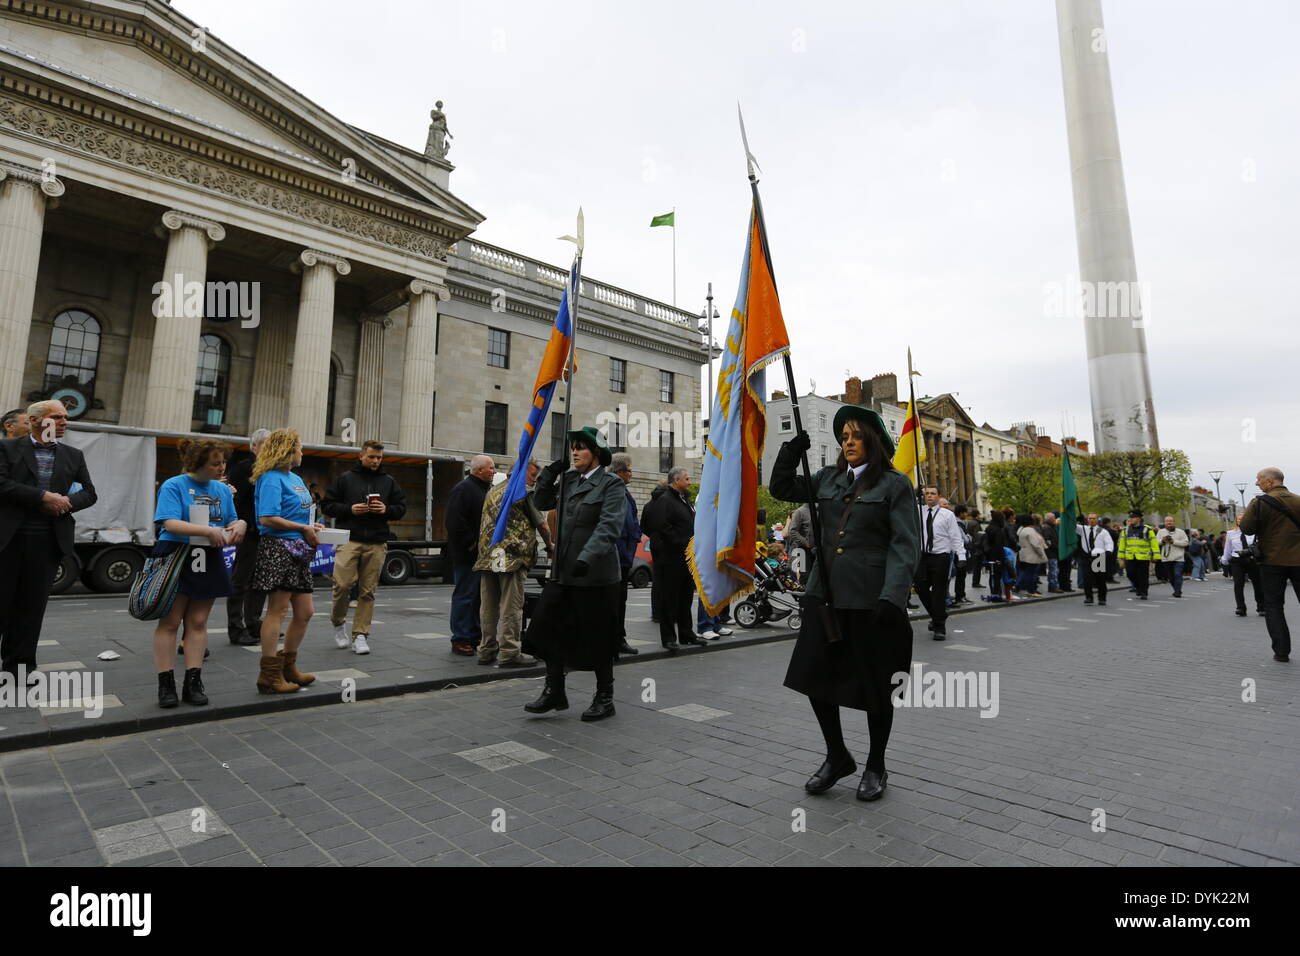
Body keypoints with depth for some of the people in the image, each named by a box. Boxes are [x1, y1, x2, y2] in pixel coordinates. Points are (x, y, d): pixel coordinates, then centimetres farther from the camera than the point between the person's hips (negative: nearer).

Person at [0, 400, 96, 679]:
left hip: (49, 539, 3)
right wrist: (43, 496, -17)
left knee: (33, 604, 7)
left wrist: (67, 502, -9)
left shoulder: (73, 455, 12)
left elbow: (89, 493, 11)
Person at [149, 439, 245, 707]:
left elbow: (233, 521, 11)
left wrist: (239, 525, -12)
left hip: (209, 561, 5)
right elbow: (170, 523, -17)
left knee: (198, 622, 7)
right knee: (170, 622, 0)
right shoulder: (173, 486, -6)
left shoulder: (223, 489, 11)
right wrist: (207, 530, -27)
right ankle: (165, 683, 7)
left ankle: (193, 682, 12)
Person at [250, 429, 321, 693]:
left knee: (304, 612, 11)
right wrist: (303, 528, -13)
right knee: (277, 610, -4)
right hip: (277, 548, -9)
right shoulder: (271, 478, -9)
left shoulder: (296, 479, 19)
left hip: (298, 551, 9)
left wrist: (312, 526, 9)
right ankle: (269, 676, 4)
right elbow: (267, 518, -19)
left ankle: (288, 667, 25)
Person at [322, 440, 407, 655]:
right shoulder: (345, 478, 8)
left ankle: (360, 635, 10)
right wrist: (350, 509, -10)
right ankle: (338, 622, 18)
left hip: (376, 543, 2)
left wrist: (387, 510, -6)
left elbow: (401, 507, 15)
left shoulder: (389, 481, 14)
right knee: (343, 584, -10)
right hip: (349, 539, -2)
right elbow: (328, 506, 7)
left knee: (368, 591, 2)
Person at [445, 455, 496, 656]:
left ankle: (475, 636, 24)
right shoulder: (463, 489, -13)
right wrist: (471, 544, -18)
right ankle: (460, 639, 4)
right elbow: (456, 522, -21)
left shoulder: (486, 489, 18)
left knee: (479, 596, 14)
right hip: (467, 554, -9)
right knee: (465, 595, -4)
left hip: (483, 554, 9)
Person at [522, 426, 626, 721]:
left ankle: (604, 698, 22)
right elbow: (543, 503, 22)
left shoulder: (612, 484, -8)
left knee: (597, 639, 5)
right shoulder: (568, 480, 12)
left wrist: (586, 558, -32)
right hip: (563, 573, 7)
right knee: (548, 629, 7)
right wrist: (549, 475, 6)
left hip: (596, 575, -6)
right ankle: (554, 692, 23)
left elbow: (609, 527, -20)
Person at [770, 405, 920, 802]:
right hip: (826, 595, 5)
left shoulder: (895, 485, -3)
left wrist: (892, 597, -22)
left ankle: (876, 767, 30)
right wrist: (792, 452, 2)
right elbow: (781, 488, 18)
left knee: (875, 685, 9)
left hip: (872, 601, -5)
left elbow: (905, 546, -10)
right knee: (816, 677, 8)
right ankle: (837, 756, 31)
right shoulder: (828, 479, 12)